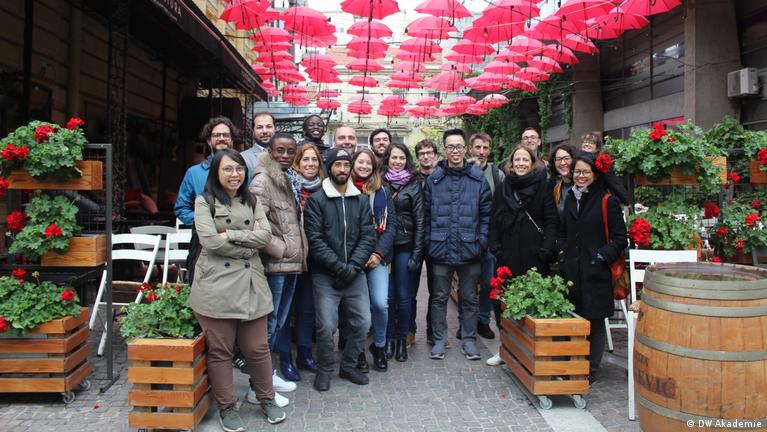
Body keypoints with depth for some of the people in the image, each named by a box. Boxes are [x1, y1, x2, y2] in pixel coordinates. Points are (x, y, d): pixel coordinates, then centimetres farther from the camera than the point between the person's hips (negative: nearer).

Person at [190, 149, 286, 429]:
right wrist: (249, 243, -5)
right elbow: (210, 241, -11)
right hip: (216, 285, -3)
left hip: (250, 283, 3)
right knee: (220, 350, 5)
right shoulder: (204, 201, 2)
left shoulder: (252, 201, 14)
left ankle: (266, 398, 27)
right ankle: (226, 407, 21)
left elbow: (266, 236, 0)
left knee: (257, 347, 7)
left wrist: (231, 234, -10)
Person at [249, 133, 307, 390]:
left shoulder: (290, 180, 15)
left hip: (291, 261, 9)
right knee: (269, 323, -1)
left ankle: (269, 373, 31)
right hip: (274, 263, -9)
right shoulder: (262, 180, -12)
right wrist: (281, 249, -16)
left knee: (280, 320, 17)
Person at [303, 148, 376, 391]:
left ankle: (348, 366, 29)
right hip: (325, 275, -4)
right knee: (326, 326, -3)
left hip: (354, 273, 4)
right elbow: (315, 239, -10)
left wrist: (353, 265, -11)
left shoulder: (361, 200, 8)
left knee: (362, 322, 7)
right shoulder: (316, 200, -3)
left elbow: (368, 236, 1)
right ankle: (325, 370, 22)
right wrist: (338, 266, -16)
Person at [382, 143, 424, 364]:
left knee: (404, 296, 5)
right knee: (387, 296, 5)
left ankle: (402, 339, 21)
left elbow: (420, 220, -3)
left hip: (405, 246, -1)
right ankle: (388, 339, 20)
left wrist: (416, 254, -8)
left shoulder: (414, 184, 0)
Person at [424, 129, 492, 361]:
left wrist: (481, 242, -4)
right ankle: (439, 340, 23)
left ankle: (469, 339, 26)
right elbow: (427, 215, 3)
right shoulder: (433, 179, 2)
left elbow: (486, 214, 2)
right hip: (441, 249, 0)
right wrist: (429, 243, -3)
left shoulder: (478, 178, 1)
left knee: (469, 298, 12)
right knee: (439, 297, 10)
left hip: (469, 249, 0)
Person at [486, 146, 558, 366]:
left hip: (534, 256, -3)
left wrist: (546, 250, -10)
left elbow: (552, 220, -2)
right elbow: (494, 221, 11)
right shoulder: (502, 189, 11)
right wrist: (496, 248, 2)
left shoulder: (542, 187, 2)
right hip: (507, 256, 3)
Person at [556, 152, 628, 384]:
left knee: (595, 321, 4)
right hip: (570, 269, 5)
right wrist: (562, 250, 9)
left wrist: (602, 256, -12)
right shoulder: (570, 199, 14)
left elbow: (620, 239, -3)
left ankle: (591, 371, 16)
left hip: (595, 272, -5)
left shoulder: (608, 201, -3)